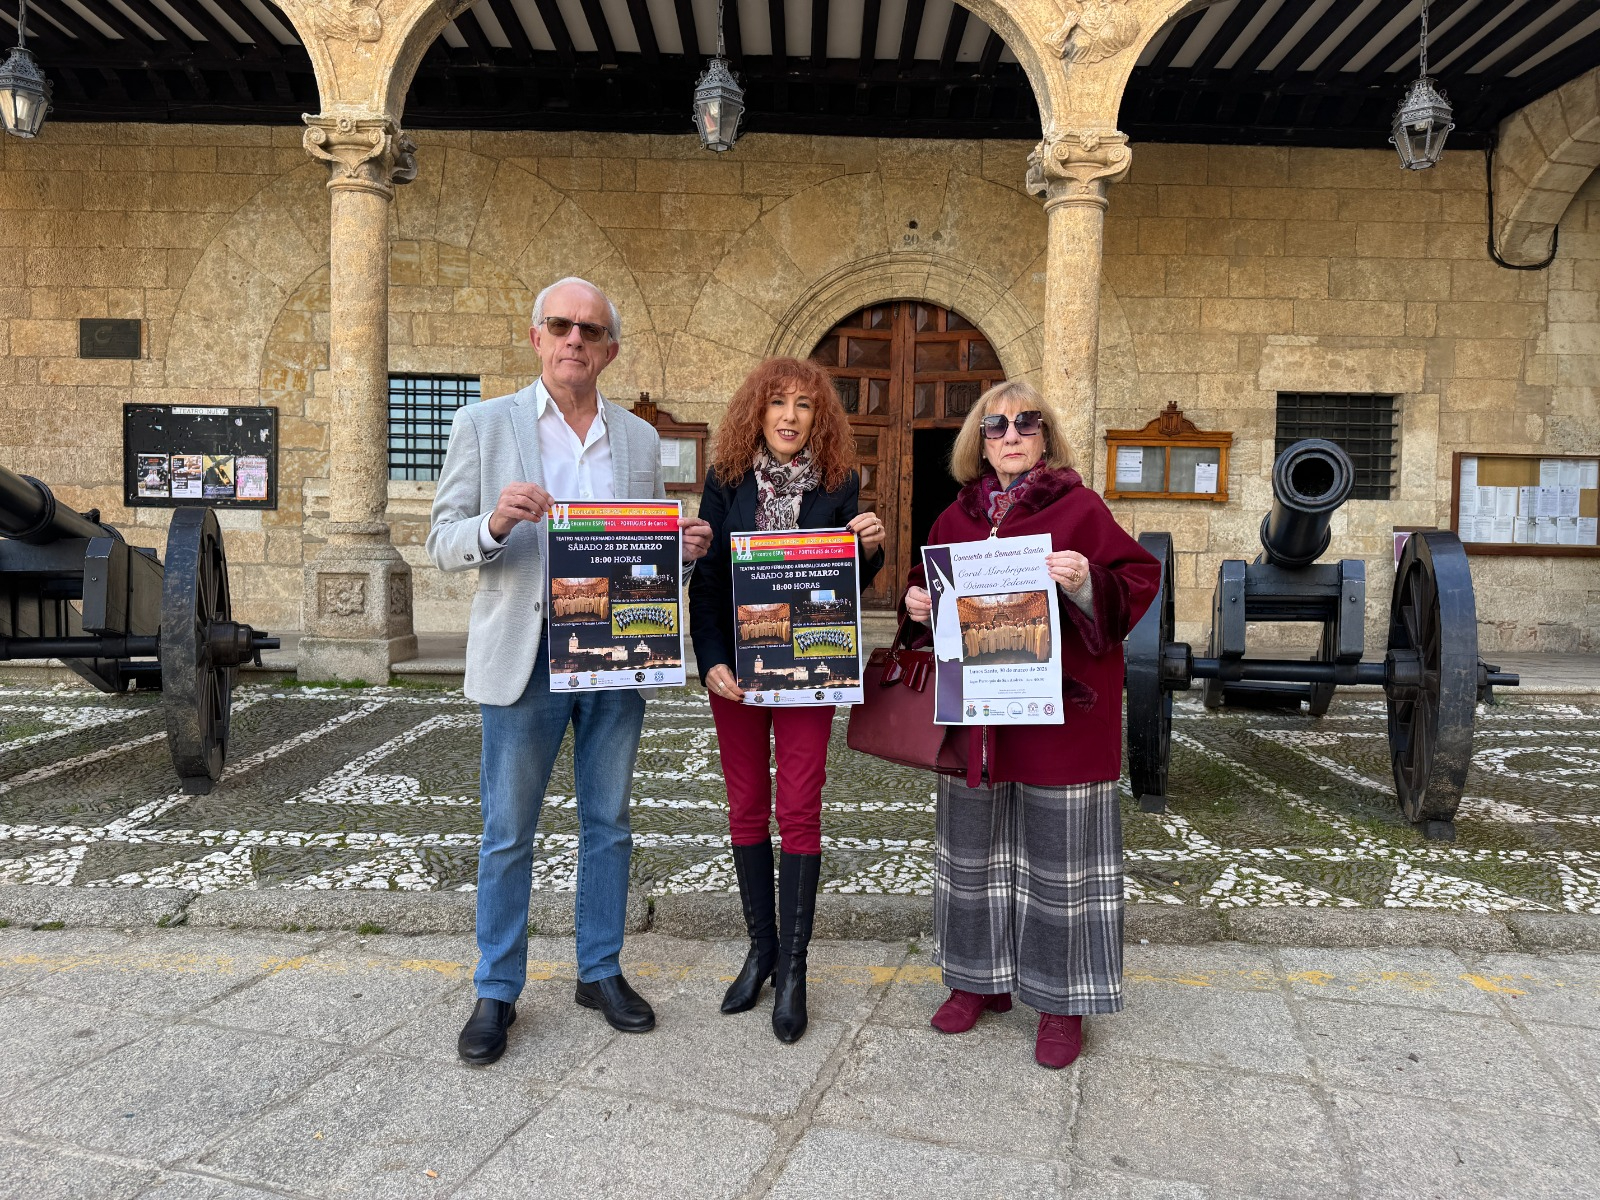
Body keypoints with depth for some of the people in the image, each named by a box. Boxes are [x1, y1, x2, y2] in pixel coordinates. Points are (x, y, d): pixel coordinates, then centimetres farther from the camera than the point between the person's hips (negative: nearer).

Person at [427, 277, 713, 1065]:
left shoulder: (639, 439, 9)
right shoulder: (484, 424, 0)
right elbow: (443, 546, -2)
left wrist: (685, 547, -7)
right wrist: (495, 523, -23)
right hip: (526, 656, -3)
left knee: (608, 823, 13)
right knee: (508, 833, 7)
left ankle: (600, 972, 29)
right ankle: (497, 991, 22)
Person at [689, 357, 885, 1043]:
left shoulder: (839, 483, 1)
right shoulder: (727, 478, 2)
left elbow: (852, 582, 6)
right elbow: (704, 576, 0)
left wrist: (871, 548, -16)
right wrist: (711, 661, -11)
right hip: (734, 664, 1)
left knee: (799, 809, -1)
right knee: (747, 807, 9)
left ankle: (793, 967, 9)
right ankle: (761, 948, 23)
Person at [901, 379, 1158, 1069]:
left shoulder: (1080, 508, -3)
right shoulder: (956, 518, 11)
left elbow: (1136, 588, -8)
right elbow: (934, 597, 20)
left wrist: (1086, 585, -26)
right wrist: (917, 603, -2)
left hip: (1059, 708, -4)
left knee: (1057, 852, 4)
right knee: (974, 846, 13)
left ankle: (1062, 1001, 20)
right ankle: (981, 978, 31)